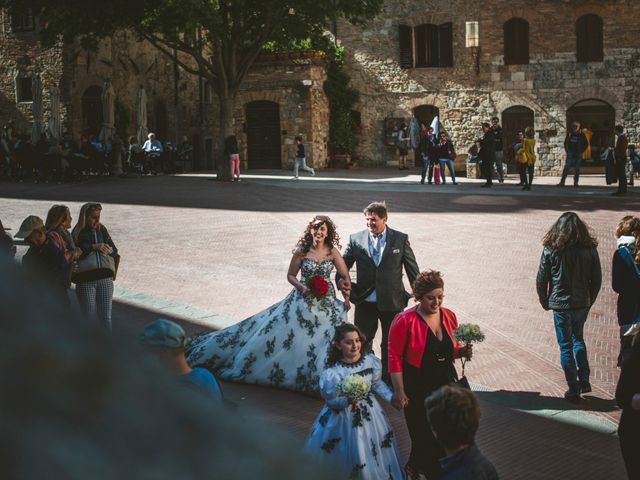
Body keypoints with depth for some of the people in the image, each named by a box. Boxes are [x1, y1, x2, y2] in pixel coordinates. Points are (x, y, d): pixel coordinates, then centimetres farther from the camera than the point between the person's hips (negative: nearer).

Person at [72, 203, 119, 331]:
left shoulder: (102, 230, 11)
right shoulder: (78, 233, -2)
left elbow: (114, 251, 9)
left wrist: (108, 249, -11)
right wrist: (93, 247, -21)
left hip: (105, 278, 4)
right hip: (86, 280, -4)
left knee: (106, 317, 7)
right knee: (89, 317, 2)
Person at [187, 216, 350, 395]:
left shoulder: (332, 252, -4)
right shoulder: (302, 251, -5)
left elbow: (345, 276, 2)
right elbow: (291, 275, 4)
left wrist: (347, 298, -6)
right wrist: (302, 286, -14)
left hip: (327, 304, 1)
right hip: (302, 301, -1)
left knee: (329, 341, -5)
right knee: (276, 333, 3)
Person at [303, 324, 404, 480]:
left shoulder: (371, 360, -14)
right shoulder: (333, 373, -25)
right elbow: (331, 401, -15)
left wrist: (391, 396, -6)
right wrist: (347, 400, -32)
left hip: (370, 411, 4)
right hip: (346, 417, -4)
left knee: (380, 449, 18)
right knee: (357, 457, 7)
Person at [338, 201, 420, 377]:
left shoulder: (401, 239, -2)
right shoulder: (356, 239, -1)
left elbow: (412, 269, 4)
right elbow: (343, 265, 4)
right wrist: (341, 280, -17)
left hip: (392, 302, -1)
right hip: (365, 302, 1)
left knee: (390, 344, 12)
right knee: (362, 343, 12)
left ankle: (388, 379, 26)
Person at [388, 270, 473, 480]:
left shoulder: (448, 316, 2)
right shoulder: (405, 321, -15)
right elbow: (395, 358, -13)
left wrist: (462, 352, -6)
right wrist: (399, 391, -14)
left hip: (446, 385, 5)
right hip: (417, 390, -5)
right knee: (425, 437, 3)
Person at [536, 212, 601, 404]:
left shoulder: (551, 250, -10)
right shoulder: (590, 249, -3)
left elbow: (541, 280, -6)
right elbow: (597, 279, 3)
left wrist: (545, 301, 9)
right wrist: (589, 301, 15)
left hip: (561, 304, -3)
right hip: (582, 304, 3)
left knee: (566, 346, 6)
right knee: (578, 339, 25)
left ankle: (573, 390, 8)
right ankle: (584, 381, 23)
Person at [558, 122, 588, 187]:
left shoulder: (581, 135, 1)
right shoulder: (569, 134, 6)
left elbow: (585, 144, 7)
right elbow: (566, 142, 17)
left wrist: (581, 151, -2)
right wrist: (567, 150, 7)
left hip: (578, 154, -1)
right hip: (570, 153, 1)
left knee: (577, 168, 4)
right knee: (567, 166, -9)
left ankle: (576, 182, 11)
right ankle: (562, 181, -12)